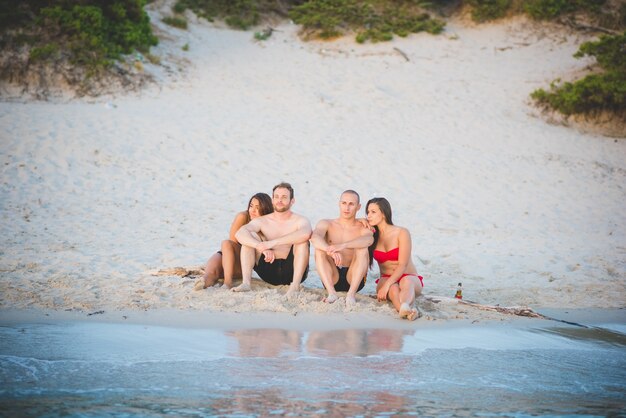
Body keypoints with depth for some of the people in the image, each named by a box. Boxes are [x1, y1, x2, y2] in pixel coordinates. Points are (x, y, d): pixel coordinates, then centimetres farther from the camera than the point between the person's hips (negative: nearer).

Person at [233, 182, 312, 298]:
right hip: (269, 271, 3)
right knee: (250, 236, -11)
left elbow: (305, 234, -29)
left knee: (302, 240, -25)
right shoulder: (262, 221, 7)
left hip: (292, 271, -3)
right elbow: (239, 234, -13)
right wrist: (262, 248, -30)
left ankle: (295, 285, -35)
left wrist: (272, 243, -33)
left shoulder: (299, 221, -1)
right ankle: (245, 283, -25)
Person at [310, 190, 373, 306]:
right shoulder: (327, 224, 7)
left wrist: (343, 246, -41)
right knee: (319, 248, -21)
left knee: (362, 248, -23)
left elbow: (369, 239, -24)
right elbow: (315, 238, -18)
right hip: (331, 278, 1)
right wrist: (331, 251, -39)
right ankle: (331, 293, -33)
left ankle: (351, 294, -32)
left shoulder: (363, 228, 4)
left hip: (354, 279, -1)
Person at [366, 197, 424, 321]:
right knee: (393, 288, -35)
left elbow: (402, 265, -13)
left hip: (409, 278, -3)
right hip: (386, 279, 3)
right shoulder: (372, 235, 9)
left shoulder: (401, 233, -5)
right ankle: (410, 311, -67)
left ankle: (405, 306, -73)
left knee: (406, 282, -39)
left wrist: (386, 285, -27)